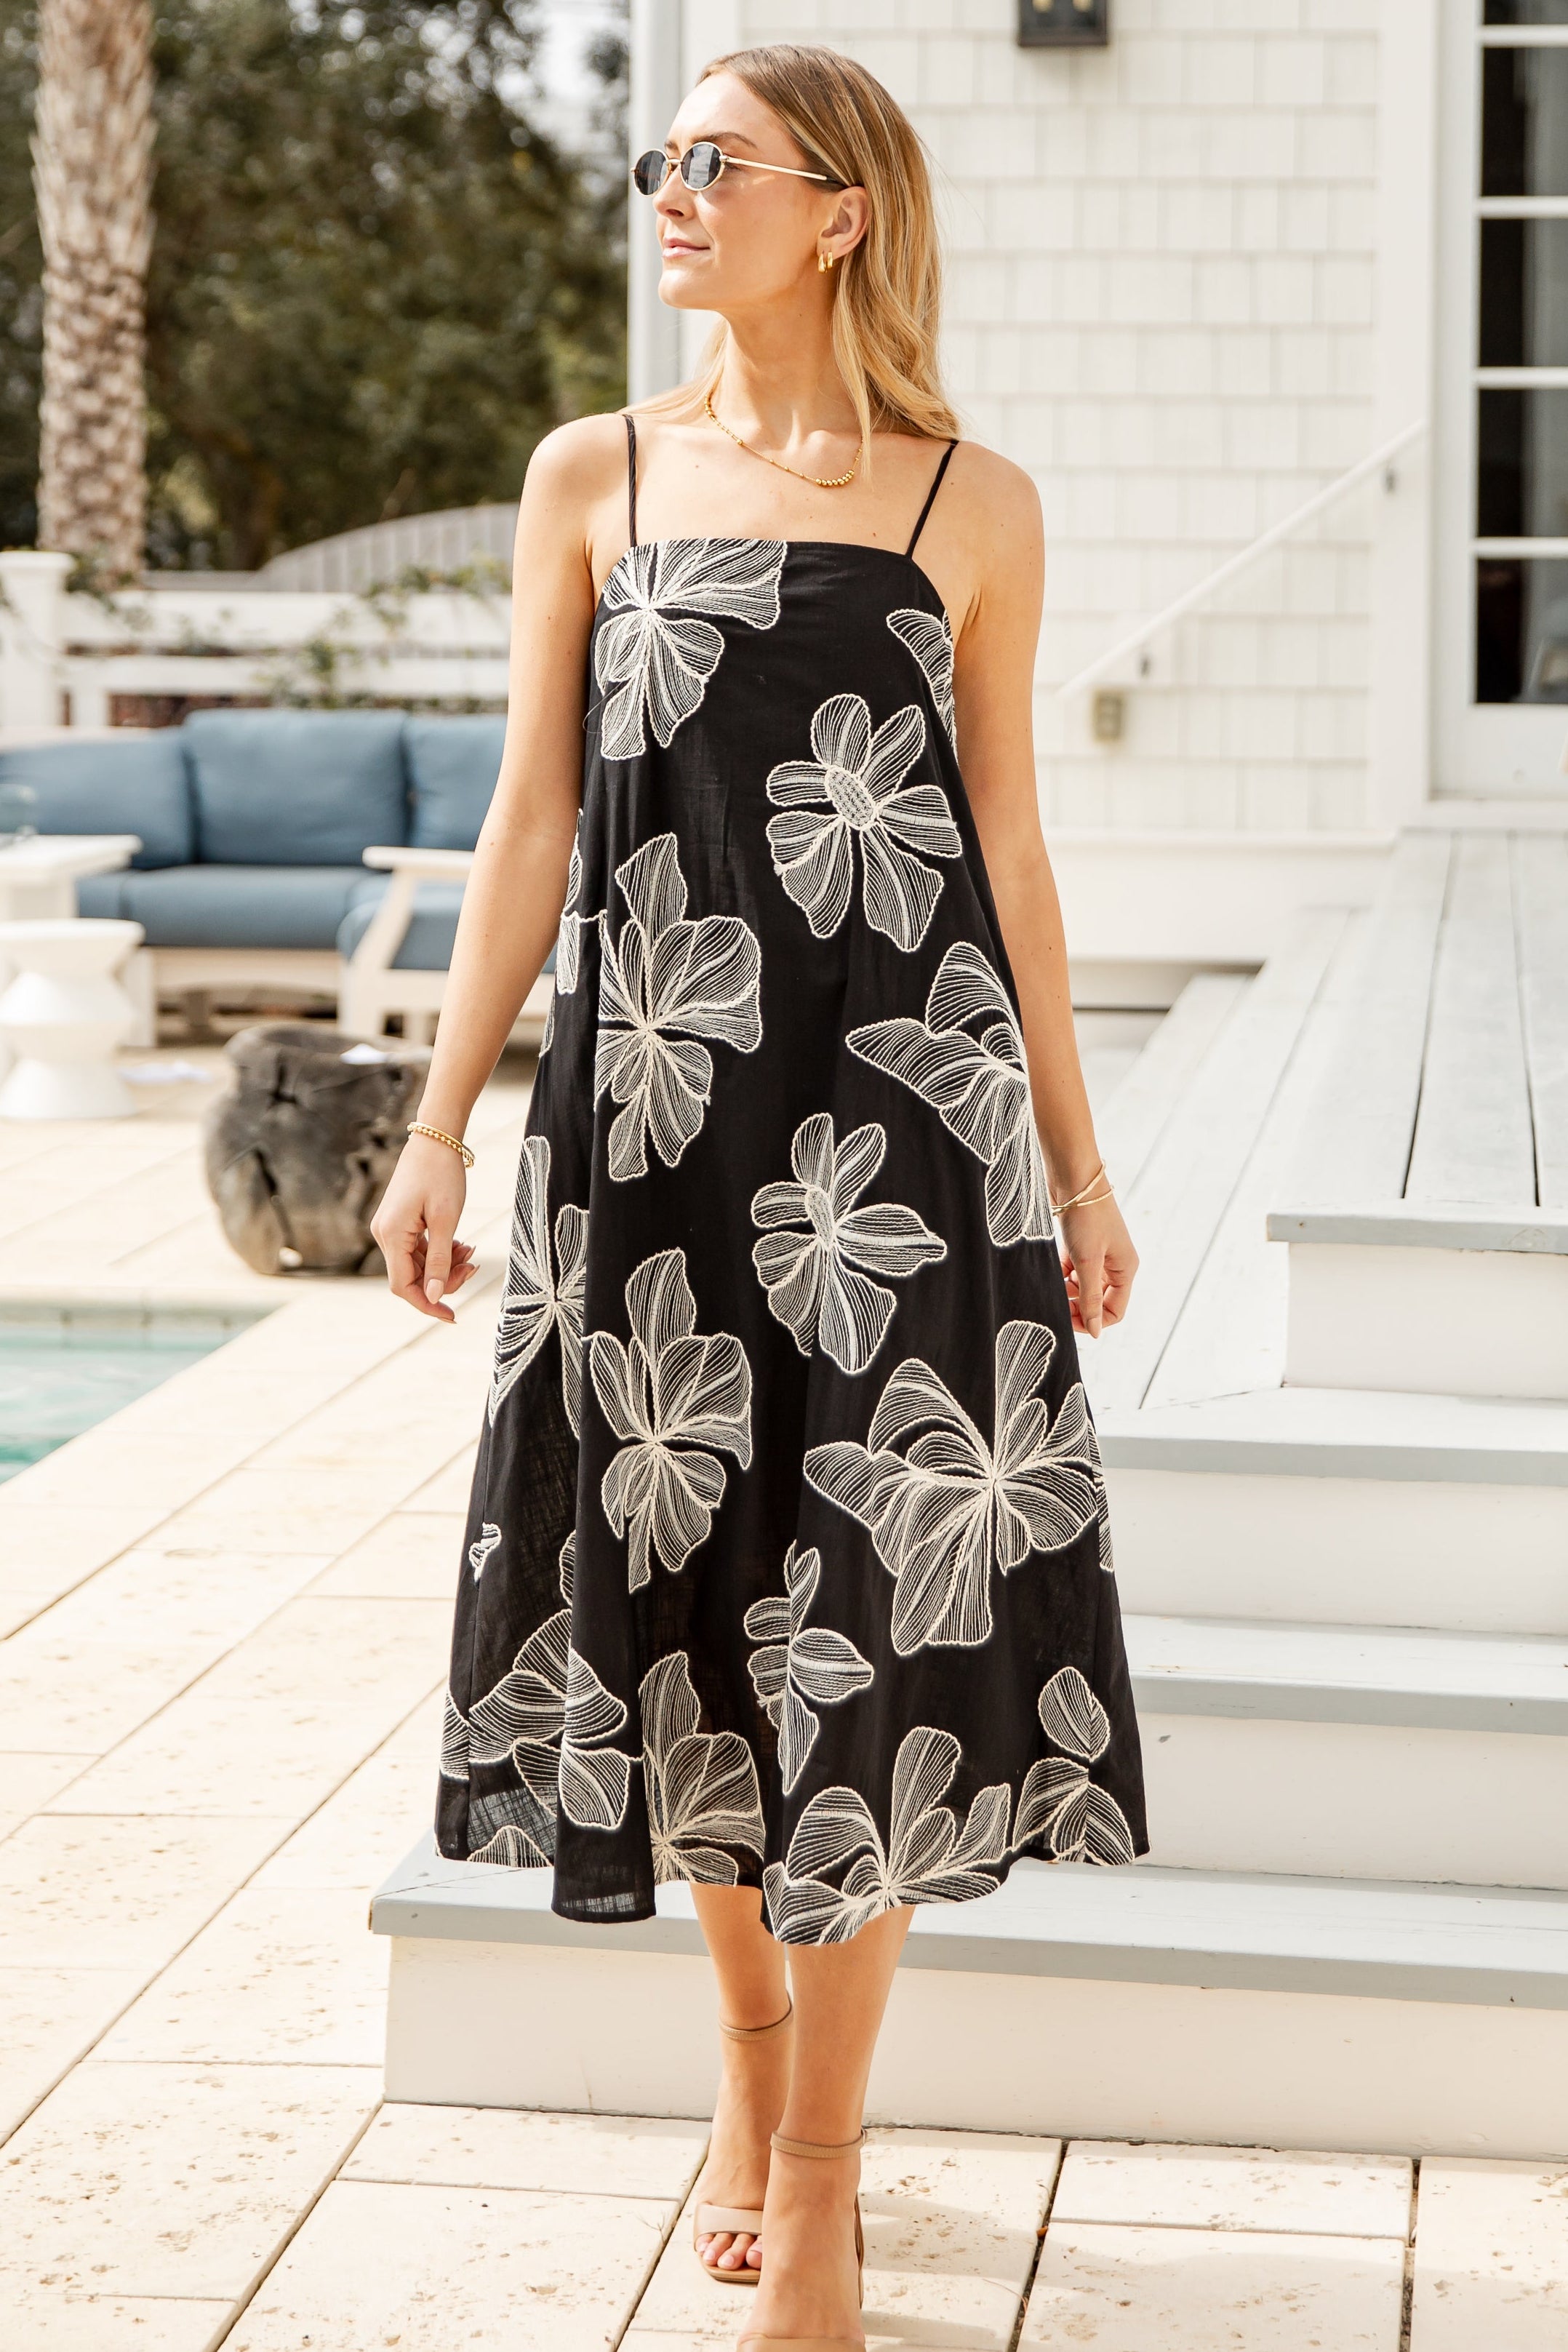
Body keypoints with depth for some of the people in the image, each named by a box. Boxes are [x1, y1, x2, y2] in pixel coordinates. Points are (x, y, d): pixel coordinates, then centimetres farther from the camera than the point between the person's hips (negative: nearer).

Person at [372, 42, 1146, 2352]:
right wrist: (440, 1123, 1)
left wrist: (1076, 1162, 8)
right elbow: (532, 822, 6)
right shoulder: (596, 477, 7)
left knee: (869, 1603, -2)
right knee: (692, 1582, 9)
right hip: (652, 1100, 2)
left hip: (908, 1107, -1)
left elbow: (1006, 843, 8)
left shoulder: (971, 502, 4)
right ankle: (750, 2052, 31)